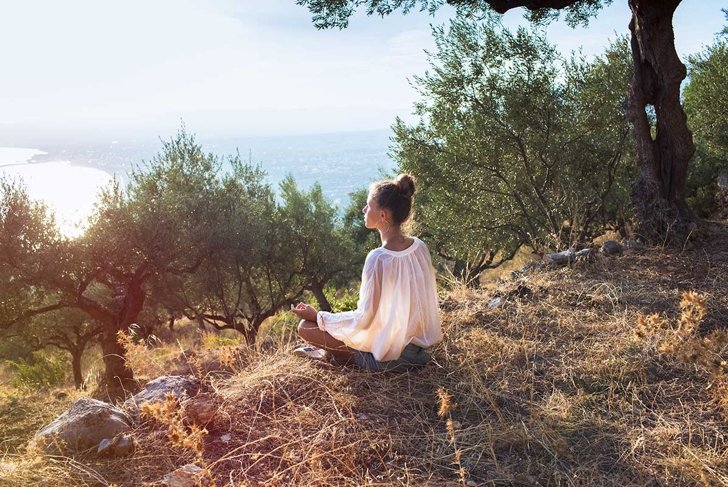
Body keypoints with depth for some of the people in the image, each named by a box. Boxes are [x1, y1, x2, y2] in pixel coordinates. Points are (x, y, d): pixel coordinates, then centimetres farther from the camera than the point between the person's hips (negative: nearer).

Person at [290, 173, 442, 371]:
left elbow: (362, 320, -20)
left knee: (306, 326, -1)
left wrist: (317, 316, -8)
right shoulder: (419, 247, -5)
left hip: (388, 357, -7)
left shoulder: (379, 259, -27)